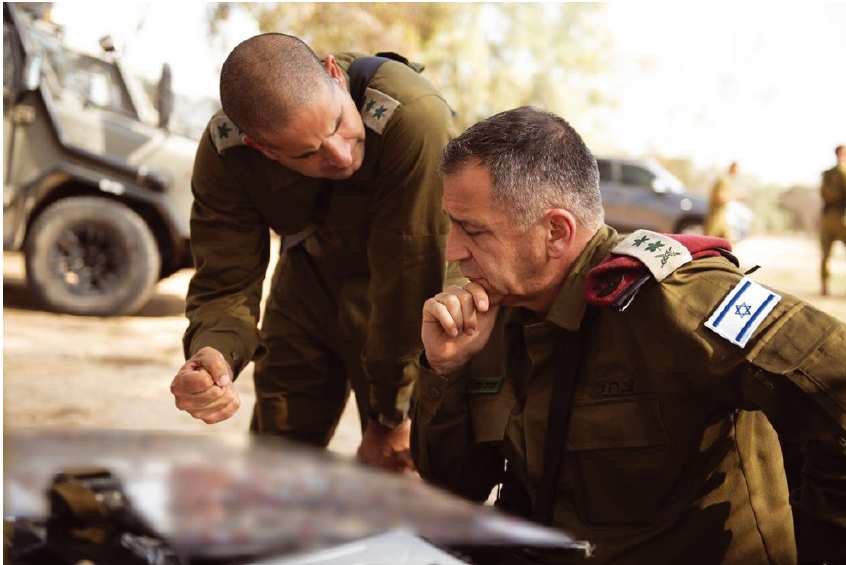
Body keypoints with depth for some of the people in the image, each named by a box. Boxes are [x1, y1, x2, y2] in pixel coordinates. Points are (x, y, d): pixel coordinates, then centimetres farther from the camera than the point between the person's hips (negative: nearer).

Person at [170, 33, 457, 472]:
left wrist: (389, 419, -23)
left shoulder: (415, 119, -39)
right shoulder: (225, 151, -24)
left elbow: (410, 281, -32)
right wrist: (212, 356, -44)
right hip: (309, 280, 4)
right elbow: (226, 284, -20)